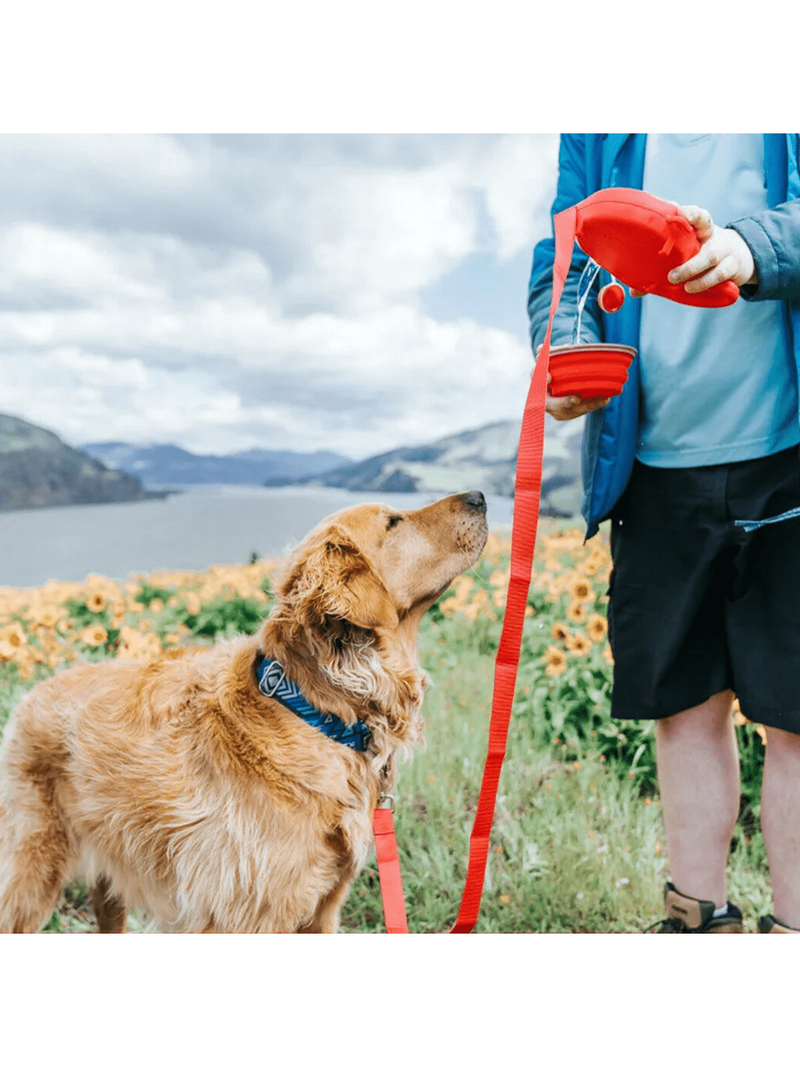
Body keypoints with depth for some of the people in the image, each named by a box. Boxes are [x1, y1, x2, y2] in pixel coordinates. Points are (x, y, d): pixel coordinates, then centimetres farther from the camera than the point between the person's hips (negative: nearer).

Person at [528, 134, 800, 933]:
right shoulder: (595, 137, 14)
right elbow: (561, 265, 12)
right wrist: (564, 347, -9)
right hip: (655, 469, 3)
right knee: (685, 708, 10)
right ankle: (699, 918, 27)